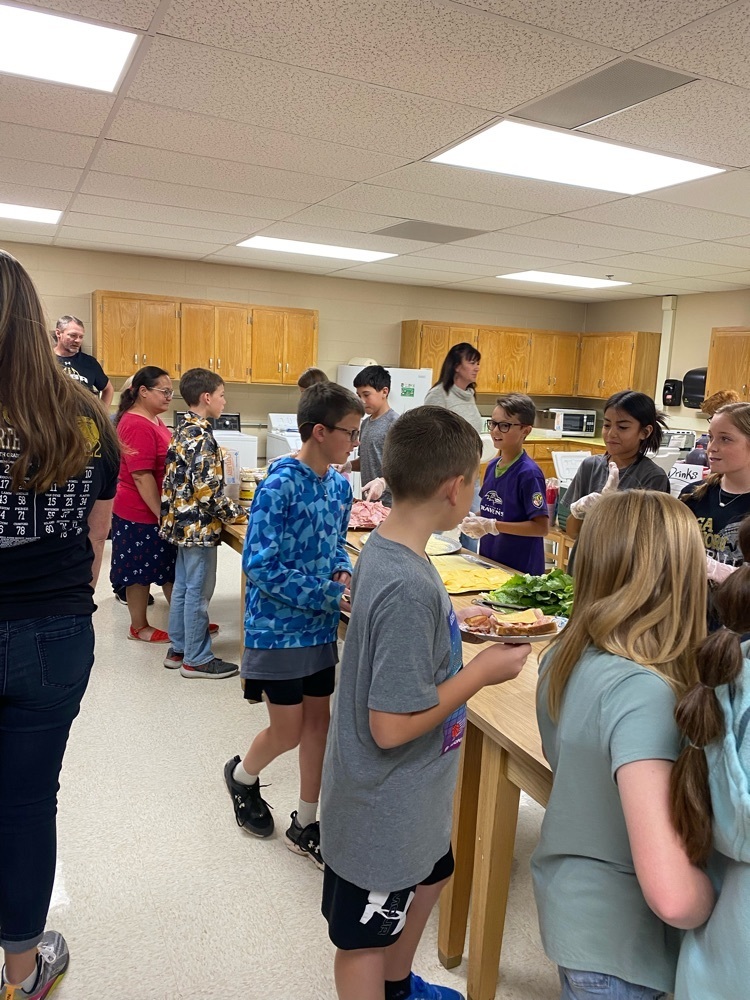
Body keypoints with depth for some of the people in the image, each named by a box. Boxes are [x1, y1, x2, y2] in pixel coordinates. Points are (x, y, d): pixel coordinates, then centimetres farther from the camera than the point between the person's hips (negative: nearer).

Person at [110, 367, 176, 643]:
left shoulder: (153, 419, 9)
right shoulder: (137, 425, -22)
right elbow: (141, 476, -25)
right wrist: (162, 514, -22)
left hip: (158, 508, 10)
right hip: (142, 513, -10)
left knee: (170, 567, 16)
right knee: (141, 570, 5)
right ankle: (139, 627, 21)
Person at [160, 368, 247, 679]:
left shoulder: (183, 430, 9)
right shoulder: (202, 437, -19)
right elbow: (209, 490, -23)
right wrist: (240, 516, -15)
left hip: (183, 522, 10)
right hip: (200, 525, -10)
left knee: (183, 587, 16)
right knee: (198, 592, 1)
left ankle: (178, 650, 27)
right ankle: (197, 659, 11)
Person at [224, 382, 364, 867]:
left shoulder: (339, 485, 1)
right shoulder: (280, 485, -21)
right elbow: (260, 566, -23)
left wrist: (344, 573, -6)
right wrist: (330, 594, -22)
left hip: (321, 627, 7)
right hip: (278, 628, -6)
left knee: (318, 721, 13)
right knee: (288, 731, 6)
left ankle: (305, 825, 31)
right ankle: (243, 775, 40)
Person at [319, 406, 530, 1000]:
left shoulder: (383, 548, -5)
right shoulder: (409, 588, -34)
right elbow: (392, 726, -29)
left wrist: (457, 621, 7)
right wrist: (481, 672, -21)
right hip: (384, 805, -10)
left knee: (428, 876, 32)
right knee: (366, 935, 16)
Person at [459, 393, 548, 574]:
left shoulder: (528, 473, -17)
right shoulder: (492, 466, 3)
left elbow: (541, 527, -19)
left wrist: (492, 526, -22)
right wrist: (475, 520, -4)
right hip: (488, 561, 7)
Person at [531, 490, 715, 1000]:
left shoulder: (567, 655, -8)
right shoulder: (641, 691, -32)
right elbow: (673, 895, -35)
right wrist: (731, 905, -14)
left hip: (566, 889, 7)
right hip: (615, 936, -7)